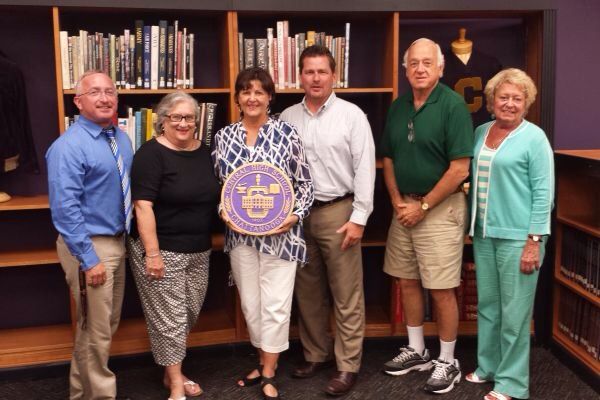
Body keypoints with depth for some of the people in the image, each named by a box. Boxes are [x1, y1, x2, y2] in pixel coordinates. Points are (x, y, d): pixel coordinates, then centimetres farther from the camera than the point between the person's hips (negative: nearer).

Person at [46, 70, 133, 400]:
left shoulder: (121, 139, 6)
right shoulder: (68, 147, -19)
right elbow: (65, 209, -23)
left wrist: (128, 236, 10)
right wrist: (89, 258, -23)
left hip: (118, 242, 9)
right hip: (89, 246, -9)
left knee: (109, 324, 22)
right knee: (95, 330, 4)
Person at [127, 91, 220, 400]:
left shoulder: (204, 153, 9)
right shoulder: (152, 154, -12)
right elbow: (143, 205, -18)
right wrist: (152, 253, -22)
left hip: (199, 250, 7)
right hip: (162, 249, -7)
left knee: (188, 314, 14)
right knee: (169, 316, 0)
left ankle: (172, 372, 32)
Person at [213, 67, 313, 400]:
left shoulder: (286, 133, -5)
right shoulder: (224, 136, 4)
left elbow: (304, 182, -1)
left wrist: (295, 215, -13)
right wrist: (223, 212, -5)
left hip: (279, 232, -3)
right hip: (240, 233, 3)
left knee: (276, 304, 1)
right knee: (250, 303, 12)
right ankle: (264, 361, 32)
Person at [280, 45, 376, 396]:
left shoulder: (351, 115, -3)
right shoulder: (288, 118, 8)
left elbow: (365, 168, -6)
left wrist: (358, 217, -11)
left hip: (338, 212, -4)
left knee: (346, 295, 1)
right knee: (308, 292, 14)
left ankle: (348, 365, 12)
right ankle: (316, 354, 29)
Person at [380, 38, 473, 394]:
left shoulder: (453, 105, -12)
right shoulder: (398, 107, 8)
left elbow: (459, 169, -17)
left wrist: (422, 206, -13)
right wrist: (397, 201, 0)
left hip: (440, 208, -6)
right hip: (404, 207, 7)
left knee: (441, 290, 1)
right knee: (408, 282, 14)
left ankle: (448, 362, 18)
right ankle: (417, 351, 32)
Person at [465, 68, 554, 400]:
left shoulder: (534, 138, -7)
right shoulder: (480, 132, 10)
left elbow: (543, 193, -9)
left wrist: (534, 241, -15)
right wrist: (472, 226, 13)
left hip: (518, 236, -6)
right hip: (483, 234, 6)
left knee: (514, 311, 2)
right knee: (487, 305, 15)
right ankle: (487, 366, 30)